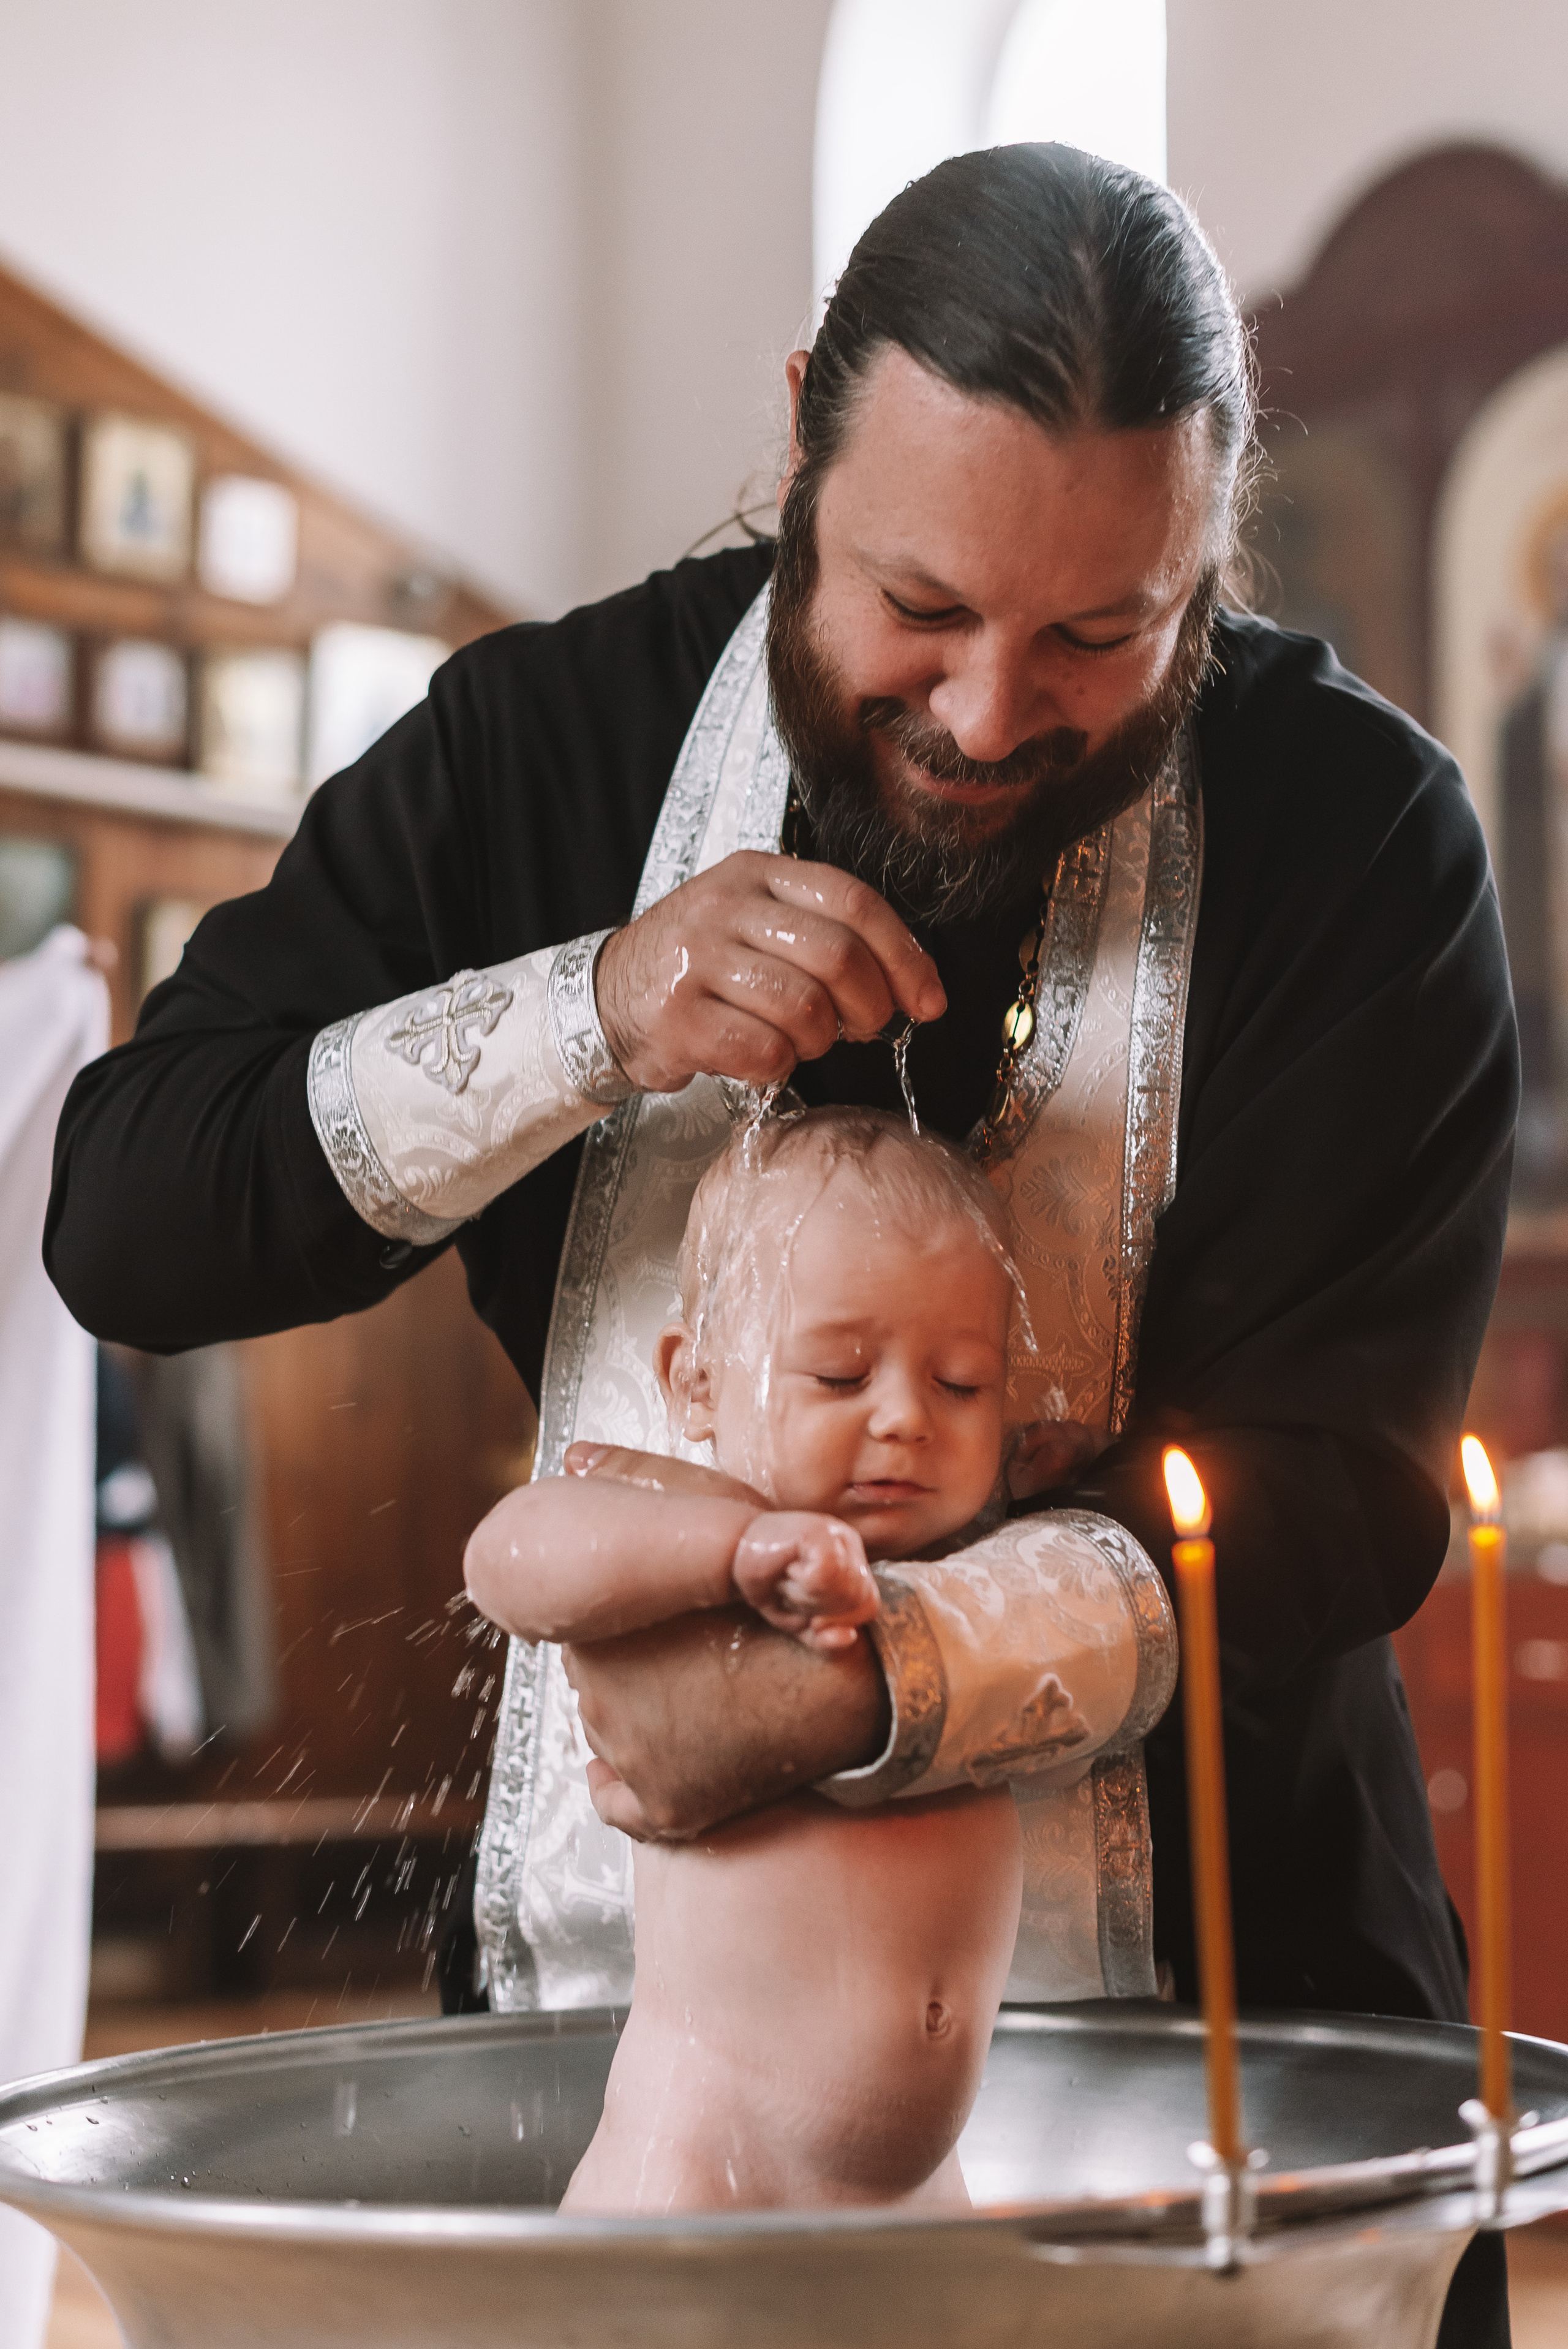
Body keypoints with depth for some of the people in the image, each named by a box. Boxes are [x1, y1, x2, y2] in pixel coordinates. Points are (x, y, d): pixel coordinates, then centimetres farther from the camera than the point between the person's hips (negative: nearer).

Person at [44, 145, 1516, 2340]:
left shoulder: (1354, 825, -7)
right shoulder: (548, 741, -1)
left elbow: (1332, 1490, -11)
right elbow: (123, 1226, -5)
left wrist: (855, 1702, -25)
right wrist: (590, 1021, -19)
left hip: (1196, 1996, -1)